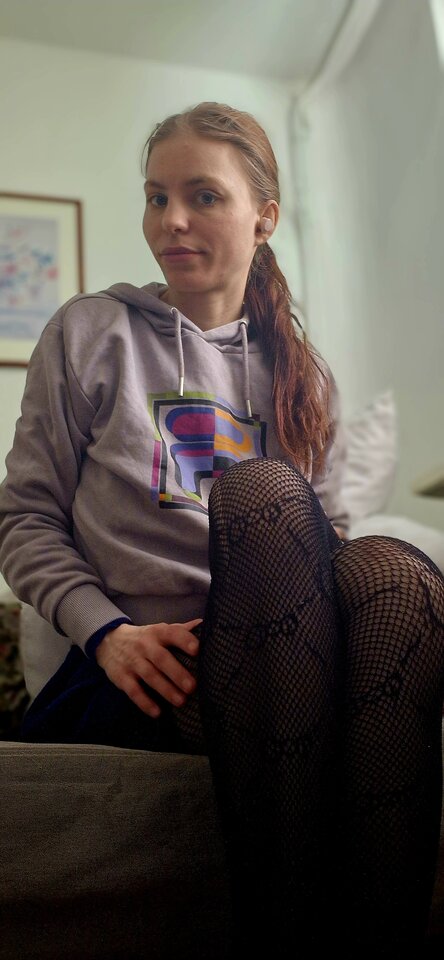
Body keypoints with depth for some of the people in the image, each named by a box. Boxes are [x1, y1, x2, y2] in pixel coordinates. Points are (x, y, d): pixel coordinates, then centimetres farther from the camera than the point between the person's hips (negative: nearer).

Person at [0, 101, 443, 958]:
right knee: (259, 488, -32)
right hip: (125, 668, -2)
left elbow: (327, 539, 16)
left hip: (291, 665, 3)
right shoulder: (90, 333, 9)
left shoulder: (302, 374, 18)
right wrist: (106, 631, -12)